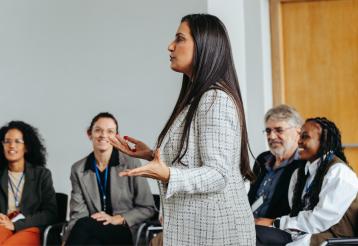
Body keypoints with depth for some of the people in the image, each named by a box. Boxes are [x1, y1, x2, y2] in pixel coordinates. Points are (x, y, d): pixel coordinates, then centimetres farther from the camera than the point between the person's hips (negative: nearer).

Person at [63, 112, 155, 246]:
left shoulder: (131, 164, -1)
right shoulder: (78, 169, 7)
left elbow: (147, 208, 3)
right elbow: (78, 214, 0)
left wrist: (117, 219, -11)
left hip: (125, 232, -2)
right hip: (92, 233, 2)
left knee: (84, 226, -32)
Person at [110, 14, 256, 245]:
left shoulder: (216, 99, -18)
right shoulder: (197, 98, 13)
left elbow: (218, 175, -22)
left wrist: (167, 175, -35)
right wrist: (151, 155, 11)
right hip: (194, 226, 9)